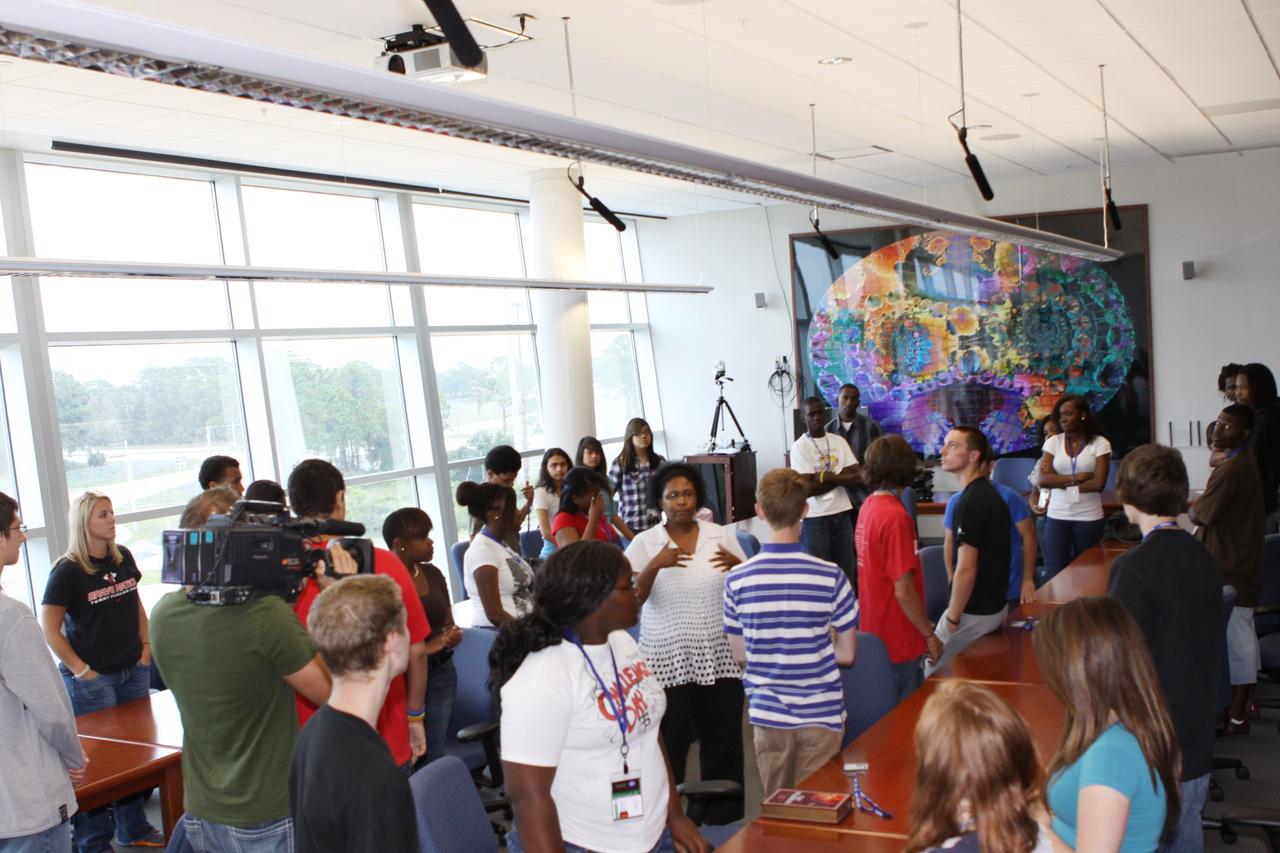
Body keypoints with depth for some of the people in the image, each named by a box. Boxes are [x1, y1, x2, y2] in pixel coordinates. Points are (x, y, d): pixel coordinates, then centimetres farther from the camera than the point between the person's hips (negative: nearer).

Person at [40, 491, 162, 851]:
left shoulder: (123, 557, 3)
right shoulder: (67, 571, -13)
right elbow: (50, 629, -11)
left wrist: (145, 644, 6)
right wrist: (79, 669, -13)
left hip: (133, 671, 6)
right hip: (91, 679, -6)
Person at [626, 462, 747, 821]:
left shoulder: (721, 535, 3)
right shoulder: (644, 542, -2)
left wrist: (738, 566, -16)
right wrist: (655, 566, -26)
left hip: (719, 657, 2)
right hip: (667, 660, -2)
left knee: (724, 744, 7)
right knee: (669, 747, 0)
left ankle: (725, 824, 23)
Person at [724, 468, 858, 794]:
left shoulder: (737, 579, -9)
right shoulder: (830, 576, -13)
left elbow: (740, 654, 2)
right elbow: (847, 654, -5)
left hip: (767, 714, 2)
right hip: (821, 714, -1)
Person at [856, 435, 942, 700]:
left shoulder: (868, 506, 3)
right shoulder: (895, 517, -23)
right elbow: (903, 591, -23)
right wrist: (929, 635, -10)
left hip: (874, 634, 8)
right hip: (898, 642, -8)